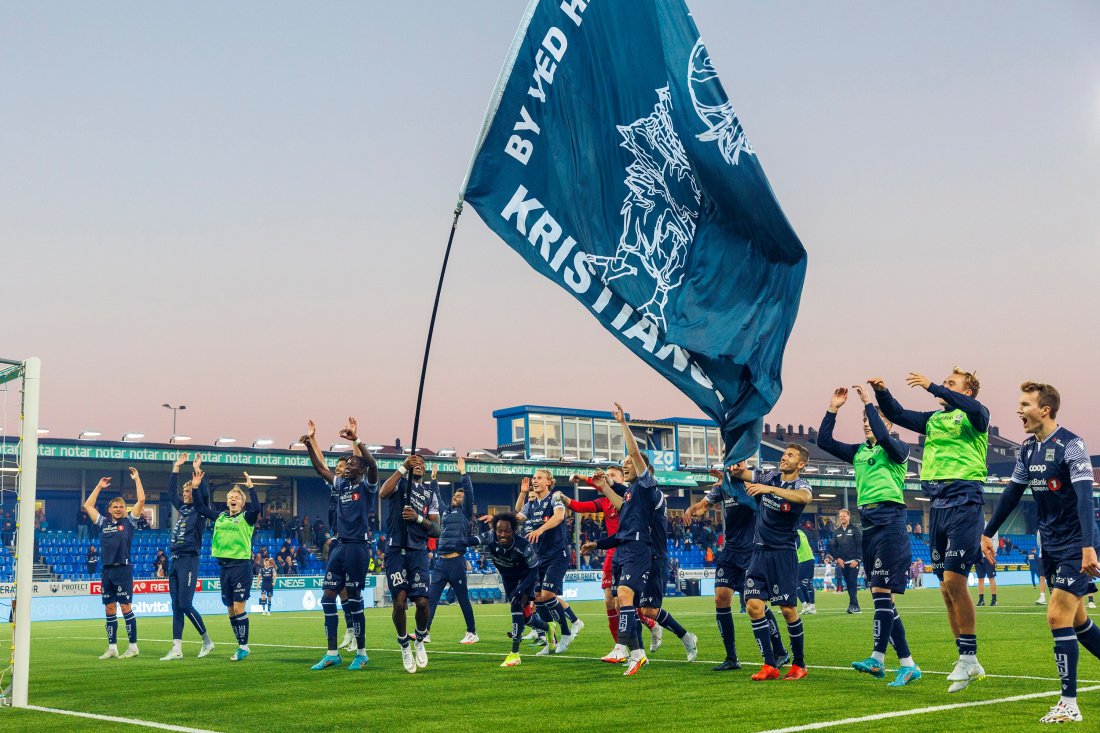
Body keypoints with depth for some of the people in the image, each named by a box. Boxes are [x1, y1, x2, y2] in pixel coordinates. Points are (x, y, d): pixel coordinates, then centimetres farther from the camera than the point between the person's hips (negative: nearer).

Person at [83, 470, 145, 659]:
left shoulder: (129, 521, 4)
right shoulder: (103, 523, 14)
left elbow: (141, 501, -4)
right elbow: (87, 506, 19)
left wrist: (137, 479, -1)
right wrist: (99, 486, 19)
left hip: (123, 569, -5)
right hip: (107, 570, 5)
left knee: (125, 607, -4)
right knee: (109, 609, 7)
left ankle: (133, 647, 1)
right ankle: (112, 648, 12)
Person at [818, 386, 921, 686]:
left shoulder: (897, 449, -1)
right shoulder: (859, 452, 17)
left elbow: (883, 437, -23)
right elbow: (824, 441, 12)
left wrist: (868, 402, -16)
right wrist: (833, 408, 4)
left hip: (890, 520, -7)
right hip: (867, 521, 7)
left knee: (881, 590, -14)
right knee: (881, 596, 4)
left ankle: (877, 658, -15)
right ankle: (907, 664, 5)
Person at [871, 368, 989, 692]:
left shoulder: (975, 416, 1)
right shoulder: (934, 419, 20)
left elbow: (975, 409, -22)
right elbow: (897, 415, 19)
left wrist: (932, 386, -26)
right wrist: (881, 393, -1)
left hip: (964, 501, -7)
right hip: (937, 503, 7)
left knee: (953, 579, -15)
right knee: (946, 587, 6)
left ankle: (969, 658, -7)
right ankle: (967, 661, 14)